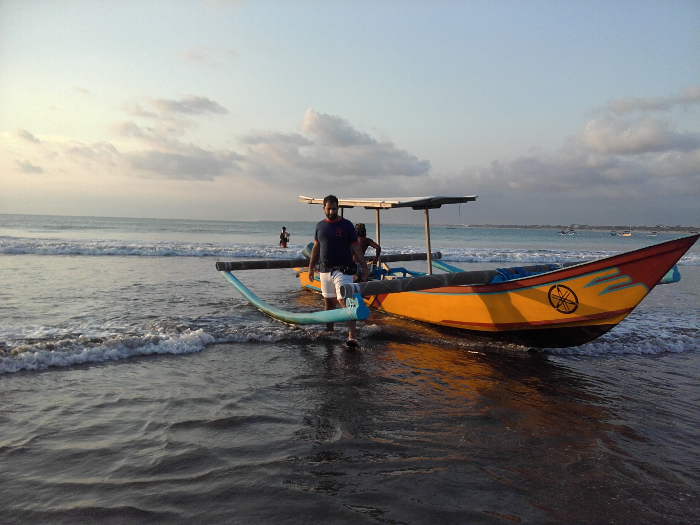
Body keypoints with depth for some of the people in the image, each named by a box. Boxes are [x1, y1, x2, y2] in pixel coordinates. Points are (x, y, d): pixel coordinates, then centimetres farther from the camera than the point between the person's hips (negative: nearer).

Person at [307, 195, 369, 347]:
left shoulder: (346, 225, -4)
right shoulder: (320, 226, 10)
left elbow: (355, 248, -3)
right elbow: (316, 248, 17)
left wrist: (364, 266, -6)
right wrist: (311, 267, 15)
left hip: (343, 270, -5)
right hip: (325, 270, 5)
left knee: (346, 301, -14)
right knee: (329, 302, 14)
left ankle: (352, 337, -19)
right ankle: (329, 331, 29)